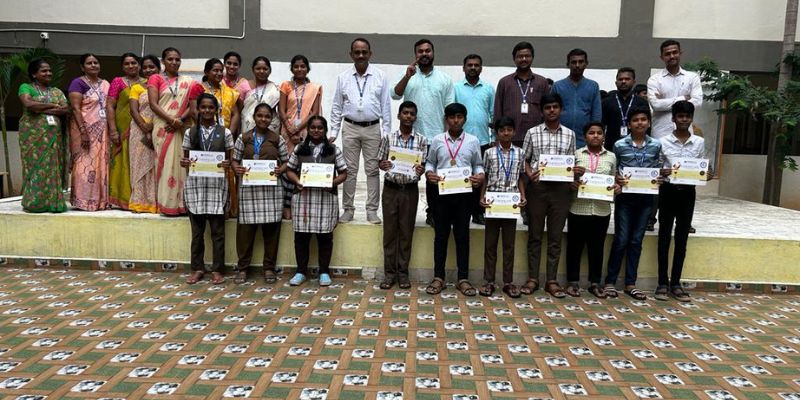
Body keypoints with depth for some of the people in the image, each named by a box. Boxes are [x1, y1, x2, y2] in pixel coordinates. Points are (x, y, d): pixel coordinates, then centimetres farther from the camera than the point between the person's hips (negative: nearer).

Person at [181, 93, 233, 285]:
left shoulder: (225, 132, 3)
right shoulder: (190, 132, 7)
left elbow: (230, 160, 6)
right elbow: (186, 158, 11)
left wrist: (228, 164, -16)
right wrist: (184, 163, -11)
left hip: (217, 184, -1)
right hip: (195, 184, 1)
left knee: (217, 229, 3)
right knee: (197, 229, 8)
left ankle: (217, 269, 12)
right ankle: (197, 268, 18)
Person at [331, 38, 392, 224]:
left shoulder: (380, 76, 2)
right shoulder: (343, 78, 5)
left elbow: (386, 106, 2)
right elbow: (337, 107, 7)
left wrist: (386, 132, -2)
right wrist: (333, 132, 2)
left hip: (373, 128, -1)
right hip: (350, 128, 1)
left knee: (372, 170, 2)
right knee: (350, 170, 4)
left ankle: (372, 210, 10)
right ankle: (348, 209, 13)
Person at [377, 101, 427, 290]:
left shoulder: (421, 141, 2)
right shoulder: (387, 138, 2)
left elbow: (424, 165, 3)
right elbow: (380, 162, 5)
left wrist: (421, 170, -20)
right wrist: (383, 165, -18)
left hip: (410, 190, 0)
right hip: (391, 188, 0)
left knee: (406, 231, 6)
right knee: (390, 230, 4)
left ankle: (403, 272, 17)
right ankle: (389, 272, 13)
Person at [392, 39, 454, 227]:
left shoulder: (444, 78, 7)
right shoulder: (408, 75, 7)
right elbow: (395, 95, -8)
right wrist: (407, 76, -20)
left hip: (435, 138, 0)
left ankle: (432, 214, 16)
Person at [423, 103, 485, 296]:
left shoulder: (473, 141, 6)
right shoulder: (437, 140, 6)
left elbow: (478, 164, 10)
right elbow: (430, 162, 12)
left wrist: (480, 175, -11)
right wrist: (428, 173, -9)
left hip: (464, 194, 0)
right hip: (442, 193, 0)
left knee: (462, 236, 6)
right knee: (440, 235, 6)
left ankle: (463, 279, 14)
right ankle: (438, 277, 15)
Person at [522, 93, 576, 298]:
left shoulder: (569, 134, 9)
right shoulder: (532, 132, 5)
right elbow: (524, 159, 6)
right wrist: (530, 173, -11)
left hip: (561, 188, 1)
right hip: (537, 187, -1)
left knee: (555, 236, 5)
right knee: (535, 234, 5)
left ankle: (552, 280, 13)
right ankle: (532, 278, 13)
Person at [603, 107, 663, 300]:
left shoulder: (656, 145, 4)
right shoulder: (619, 145, -2)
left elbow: (658, 170, 11)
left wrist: (659, 179, -10)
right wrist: (616, 178, -16)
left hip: (645, 198, 2)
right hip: (625, 197, -2)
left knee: (636, 241, 8)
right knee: (621, 240, -1)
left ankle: (630, 283, 17)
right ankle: (610, 281, 11)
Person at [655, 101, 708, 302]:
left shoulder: (699, 142, 5)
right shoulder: (664, 142, -2)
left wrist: (707, 175, -12)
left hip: (688, 192, 2)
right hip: (668, 190, -2)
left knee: (682, 238, 8)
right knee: (664, 237, 2)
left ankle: (675, 283, 17)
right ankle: (663, 283, 10)